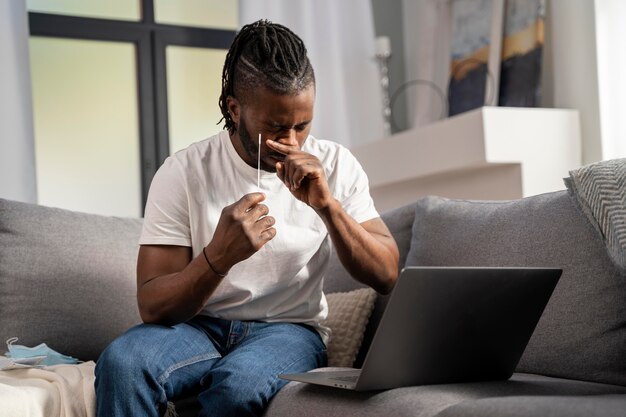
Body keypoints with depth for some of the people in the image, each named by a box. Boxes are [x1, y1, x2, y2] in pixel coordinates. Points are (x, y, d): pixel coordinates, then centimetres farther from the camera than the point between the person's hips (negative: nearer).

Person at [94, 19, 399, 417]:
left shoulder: (335, 164, -2)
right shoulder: (182, 173, -7)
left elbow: (386, 276, -5)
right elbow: (152, 306, -10)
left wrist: (327, 205, -21)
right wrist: (219, 255, -30)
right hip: (199, 324, 0)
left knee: (238, 384, -36)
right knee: (121, 362, -33)